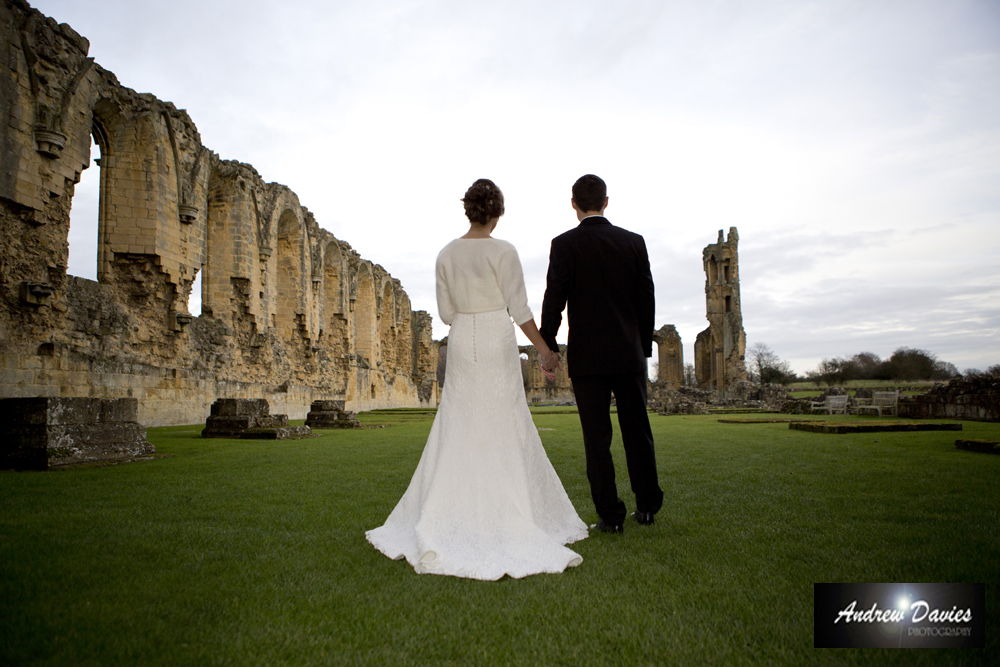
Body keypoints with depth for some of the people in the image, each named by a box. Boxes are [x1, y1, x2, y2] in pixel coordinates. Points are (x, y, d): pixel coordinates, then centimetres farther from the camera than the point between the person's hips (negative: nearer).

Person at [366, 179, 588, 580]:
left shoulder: (447, 254, 5)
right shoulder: (503, 251, -9)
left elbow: (446, 312, 6)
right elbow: (520, 310, -9)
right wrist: (543, 348, 1)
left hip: (460, 345, 4)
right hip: (497, 344, -4)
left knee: (456, 433, 10)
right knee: (503, 432, 4)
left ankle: (436, 521, 12)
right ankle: (513, 517, 10)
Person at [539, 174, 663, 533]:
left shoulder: (565, 244, -5)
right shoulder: (634, 242, 5)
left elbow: (554, 300, -9)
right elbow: (647, 299, 7)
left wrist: (547, 348, -1)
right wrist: (644, 346, 15)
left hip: (587, 355, -3)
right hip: (630, 353, 3)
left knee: (597, 437, 3)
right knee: (637, 430, 13)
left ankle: (610, 514, 6)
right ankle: (647, 505, 24)